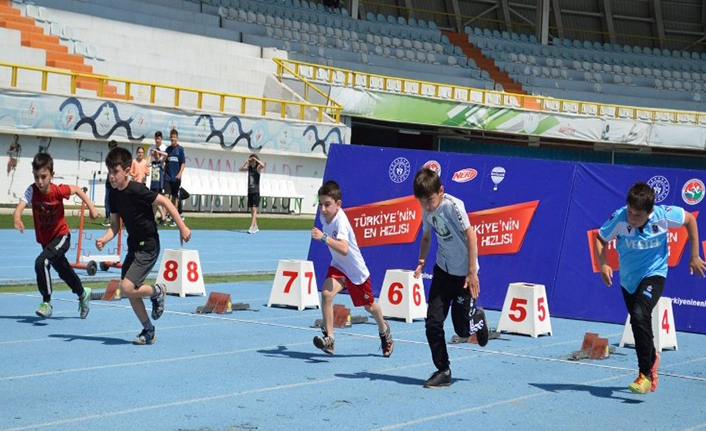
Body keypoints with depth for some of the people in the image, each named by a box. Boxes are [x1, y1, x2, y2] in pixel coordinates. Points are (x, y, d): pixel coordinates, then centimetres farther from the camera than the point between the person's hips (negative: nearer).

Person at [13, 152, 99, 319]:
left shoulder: (58, 191, -23)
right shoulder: (32, 190, -20)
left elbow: (76, 189, -3)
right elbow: (20, 206, -37)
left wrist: (91, 207, -5)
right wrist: (17, 219, -58)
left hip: (61, 236, -4)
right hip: (44, 240, 4)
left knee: (41, 262, -28)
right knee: (63, 271, 23)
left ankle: (46, 302, -15)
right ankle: (83, 294, 49)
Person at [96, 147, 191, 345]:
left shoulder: (137, 190, -20)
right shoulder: (114, 195, 2)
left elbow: (165, 202, -15)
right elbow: (114, 225, 7)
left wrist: (182, 227, -14)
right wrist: (104, 239, -12)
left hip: (148, 246, -8)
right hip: (134, 245, 8)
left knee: (127, 288, -17)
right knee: (131, 292, 8)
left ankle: (158, 291, 12)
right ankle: (148, 331, 24)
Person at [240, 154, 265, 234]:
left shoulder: (258, 168, -5)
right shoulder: (249, 167, 11)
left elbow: (263, 165, -24)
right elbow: (241, 169, 8)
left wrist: (256, 159, -15)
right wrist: (246, 161, -1)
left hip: (255, 192, -6)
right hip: (249, 191, 6)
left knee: (254, 209, -12)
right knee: (251, 210, 9)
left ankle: (252, 227, -19)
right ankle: (255, 227, 16)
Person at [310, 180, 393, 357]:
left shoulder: (341, 221, -33)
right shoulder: (325, 216, -12)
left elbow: (344, 249, -50)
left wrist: (324, 238, -60)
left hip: (356, 269, -5)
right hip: (338, 266, 5)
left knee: (369, 306, 17)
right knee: (326, 293, -25)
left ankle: (384, 330, 48)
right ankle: (329, 338, -21)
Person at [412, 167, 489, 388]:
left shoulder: (453, 205, -21)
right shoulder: (426, 210, -1)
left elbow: (470, 235, -21)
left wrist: (472, 273, -22)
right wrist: (421, 261, -4)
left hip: (463, 273, -5)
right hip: (442, 270, 6)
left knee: (462, 330, 0)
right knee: (433, 322, -4)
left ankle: (478, 317, 35)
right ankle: (443, 371, 9)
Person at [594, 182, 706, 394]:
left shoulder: (664, 215, -24)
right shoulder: (619, 218, -23)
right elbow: (600, 238, -5)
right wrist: (603, 264, -22)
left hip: (654, 275, -3)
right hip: (628, 279, 3)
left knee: (640, 315, -27)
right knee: (638, 323, 16)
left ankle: (646, 374, -17)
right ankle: (652, 357, 48)